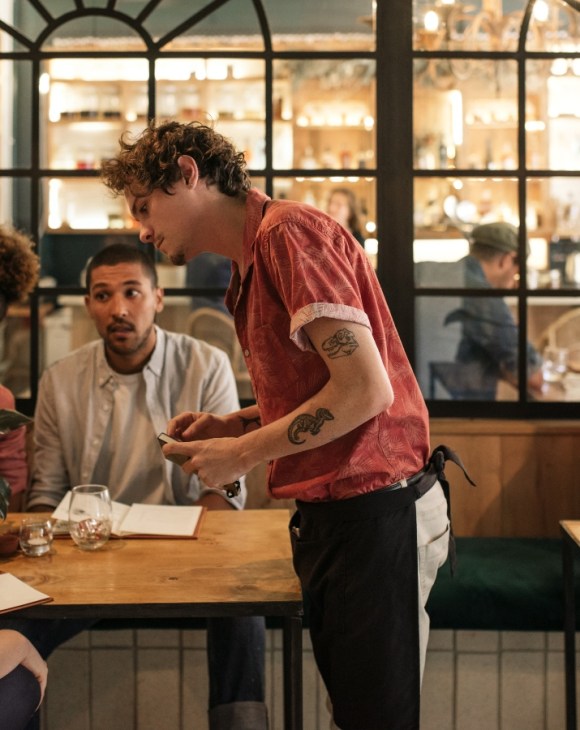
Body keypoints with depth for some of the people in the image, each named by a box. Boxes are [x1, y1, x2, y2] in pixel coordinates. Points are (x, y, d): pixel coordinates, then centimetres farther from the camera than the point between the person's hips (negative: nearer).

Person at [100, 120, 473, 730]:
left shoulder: (289, 231, -14)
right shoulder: (251, 264, 16)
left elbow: (367, 389, -21)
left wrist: (242, 455, -12)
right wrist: (227, 426, 9)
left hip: (374, 513, -9)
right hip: (326, 515, 9)